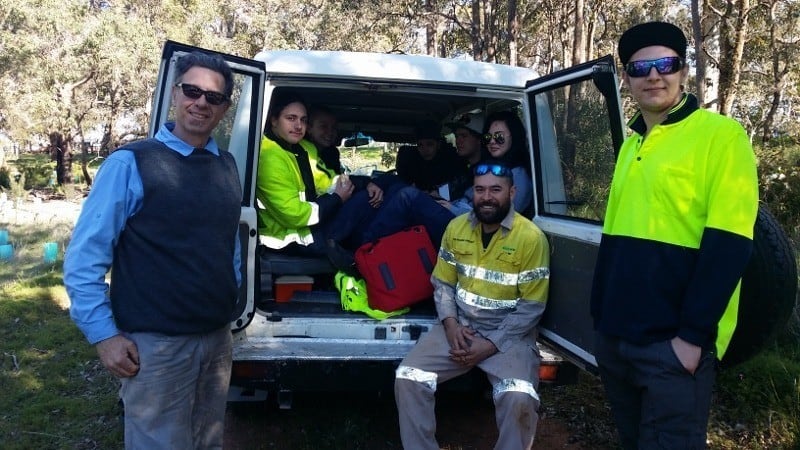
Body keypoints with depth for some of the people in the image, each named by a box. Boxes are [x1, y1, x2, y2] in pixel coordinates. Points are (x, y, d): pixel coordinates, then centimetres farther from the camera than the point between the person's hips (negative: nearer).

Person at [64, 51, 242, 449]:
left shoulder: (227, 166, 7)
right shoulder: (130, 164, -10)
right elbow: (83, 258, -10)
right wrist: (104, 335, -14)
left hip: (217, 337, 6)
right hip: (156, 344, -6)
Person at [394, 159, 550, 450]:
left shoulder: (531, 237, -10)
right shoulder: (456, 228, 4)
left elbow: (531, 306, -10)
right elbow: (442, 283, 9)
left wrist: (491, 345, -15)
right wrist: (450, 325, -8)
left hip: (508, 333, -3)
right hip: (459, 325, 4)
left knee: (519, 398, -30)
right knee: (408, 377, -16)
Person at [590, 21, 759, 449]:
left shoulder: (721, 135, -7)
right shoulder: (630, 145, 13)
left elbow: (728, 245, -14)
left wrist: (694, 335, -17)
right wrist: (600, 317, 12)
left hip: (673, 342, -6)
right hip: (615, 336, 7)